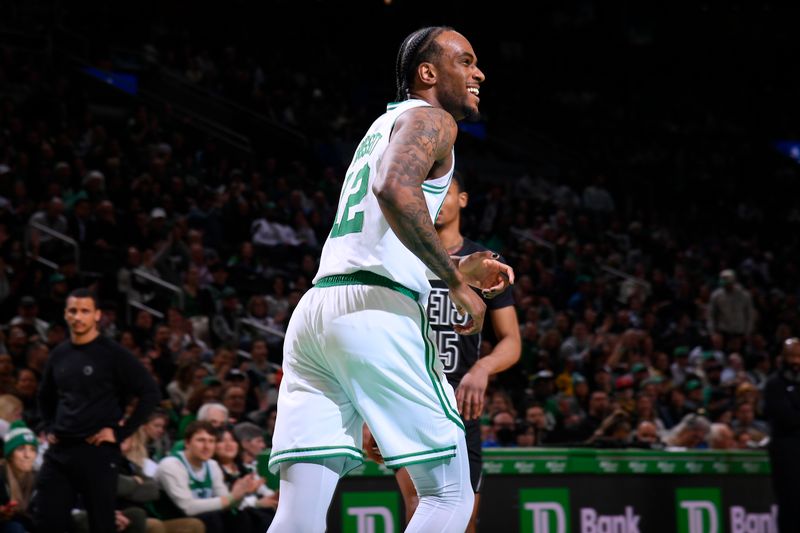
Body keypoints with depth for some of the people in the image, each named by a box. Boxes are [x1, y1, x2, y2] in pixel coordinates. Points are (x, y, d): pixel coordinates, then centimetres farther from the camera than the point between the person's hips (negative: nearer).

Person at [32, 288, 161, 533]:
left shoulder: (113, 354, -6)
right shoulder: (59, 354, 12)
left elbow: (150, 392, -10)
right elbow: (45, 395, 30)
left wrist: (121, 432, -11)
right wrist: (50, 427, 15)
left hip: (97, 451, -6)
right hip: (59, 450, 6)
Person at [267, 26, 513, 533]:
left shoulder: (385, 123, 31)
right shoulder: (430, 118, 3)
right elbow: (395, 189, -20)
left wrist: (458, 269, 27)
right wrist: (456, 282, -12)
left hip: (314, 307, 8)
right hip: (377, 312, -8)